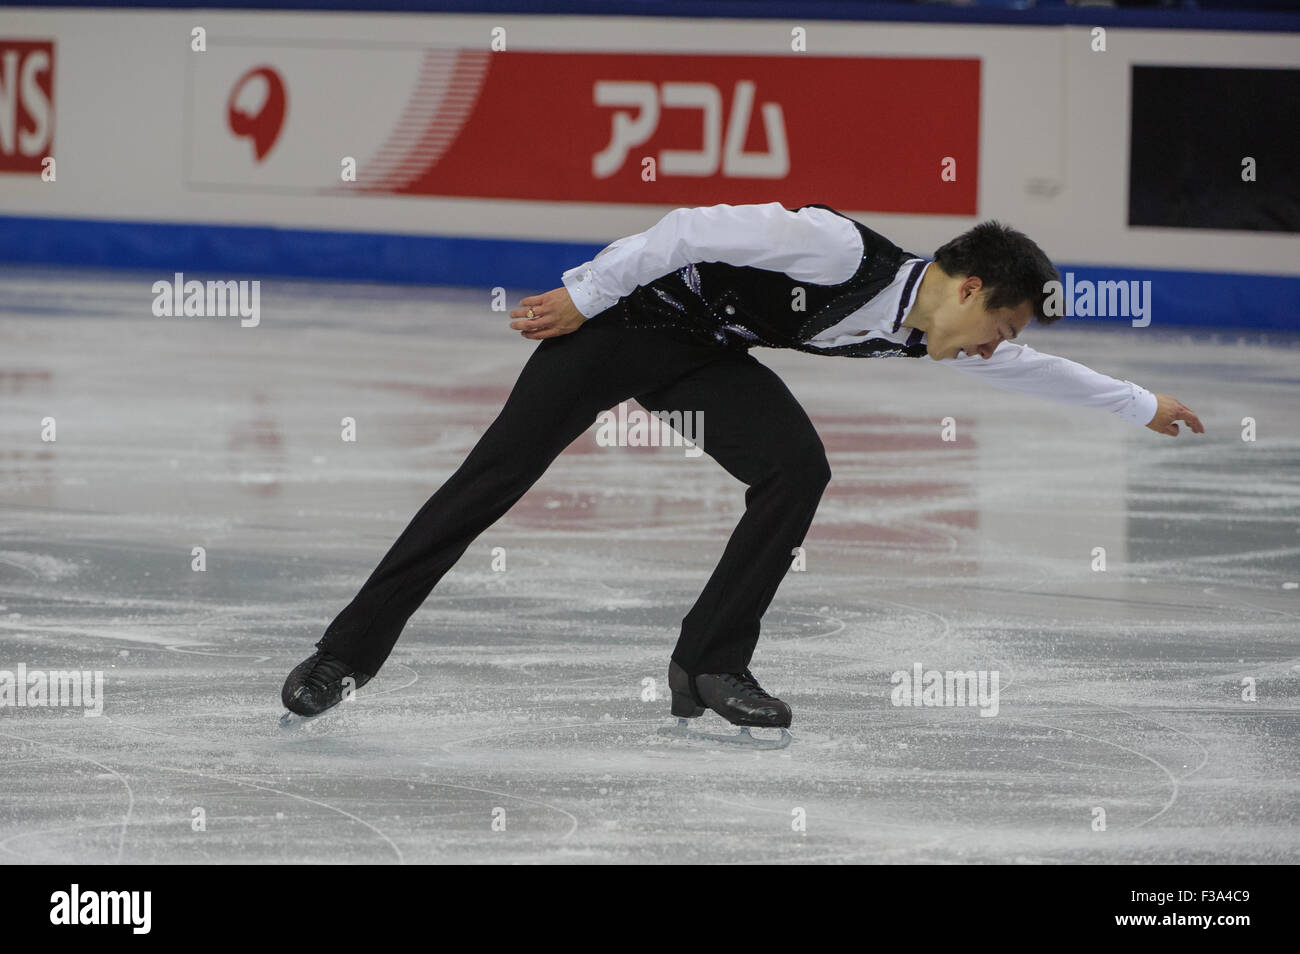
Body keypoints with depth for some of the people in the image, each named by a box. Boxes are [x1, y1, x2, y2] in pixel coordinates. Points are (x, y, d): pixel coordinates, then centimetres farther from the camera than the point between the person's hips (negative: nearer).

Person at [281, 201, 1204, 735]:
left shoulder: (923, 334, -1)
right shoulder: (841, 251, -28)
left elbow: (1034, 369, 14)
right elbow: (699, 229, -27)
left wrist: (1144, 406, 22)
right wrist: (584, 295, -23)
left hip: (702, 354, 7)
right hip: (624, 311, -7)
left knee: (798, 466, -13)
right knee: (498, 473, -9)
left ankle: (710, 665, -4)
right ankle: (347, 653, -4)